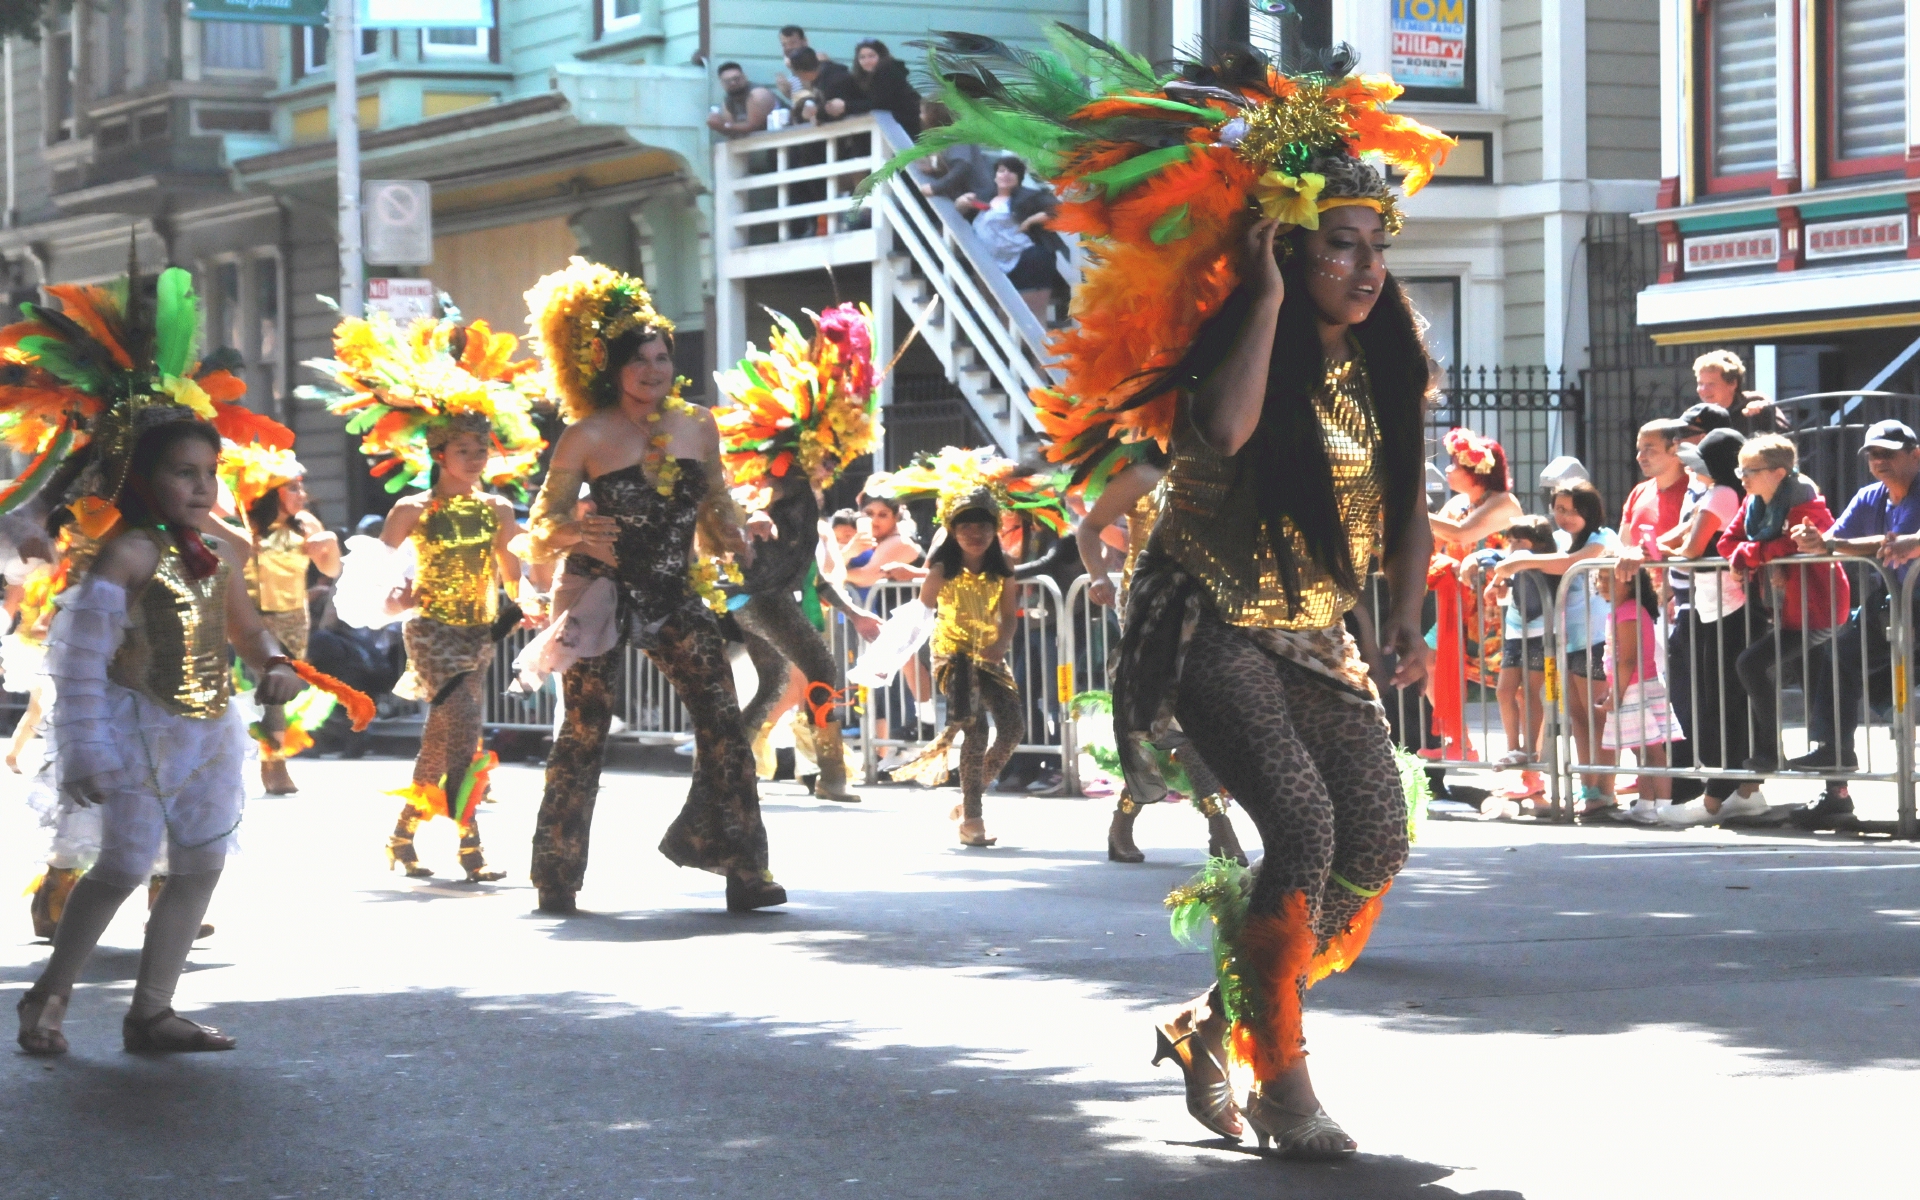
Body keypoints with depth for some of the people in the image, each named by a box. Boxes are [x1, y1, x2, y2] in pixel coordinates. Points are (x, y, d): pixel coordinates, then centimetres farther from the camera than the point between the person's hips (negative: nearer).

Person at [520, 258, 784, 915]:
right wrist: (578, 534, -24)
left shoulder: (698, 427, 5)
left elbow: (717, 507, 18)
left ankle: (743, 869, -2)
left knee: (723, 724, -7)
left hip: (675, 595, 4)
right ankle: (556, 878, 12)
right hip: (603, 593, -3)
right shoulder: (588, 436, -7)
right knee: (585, 732, -1)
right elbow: (543, 525, -4)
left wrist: (734, 539, -2)